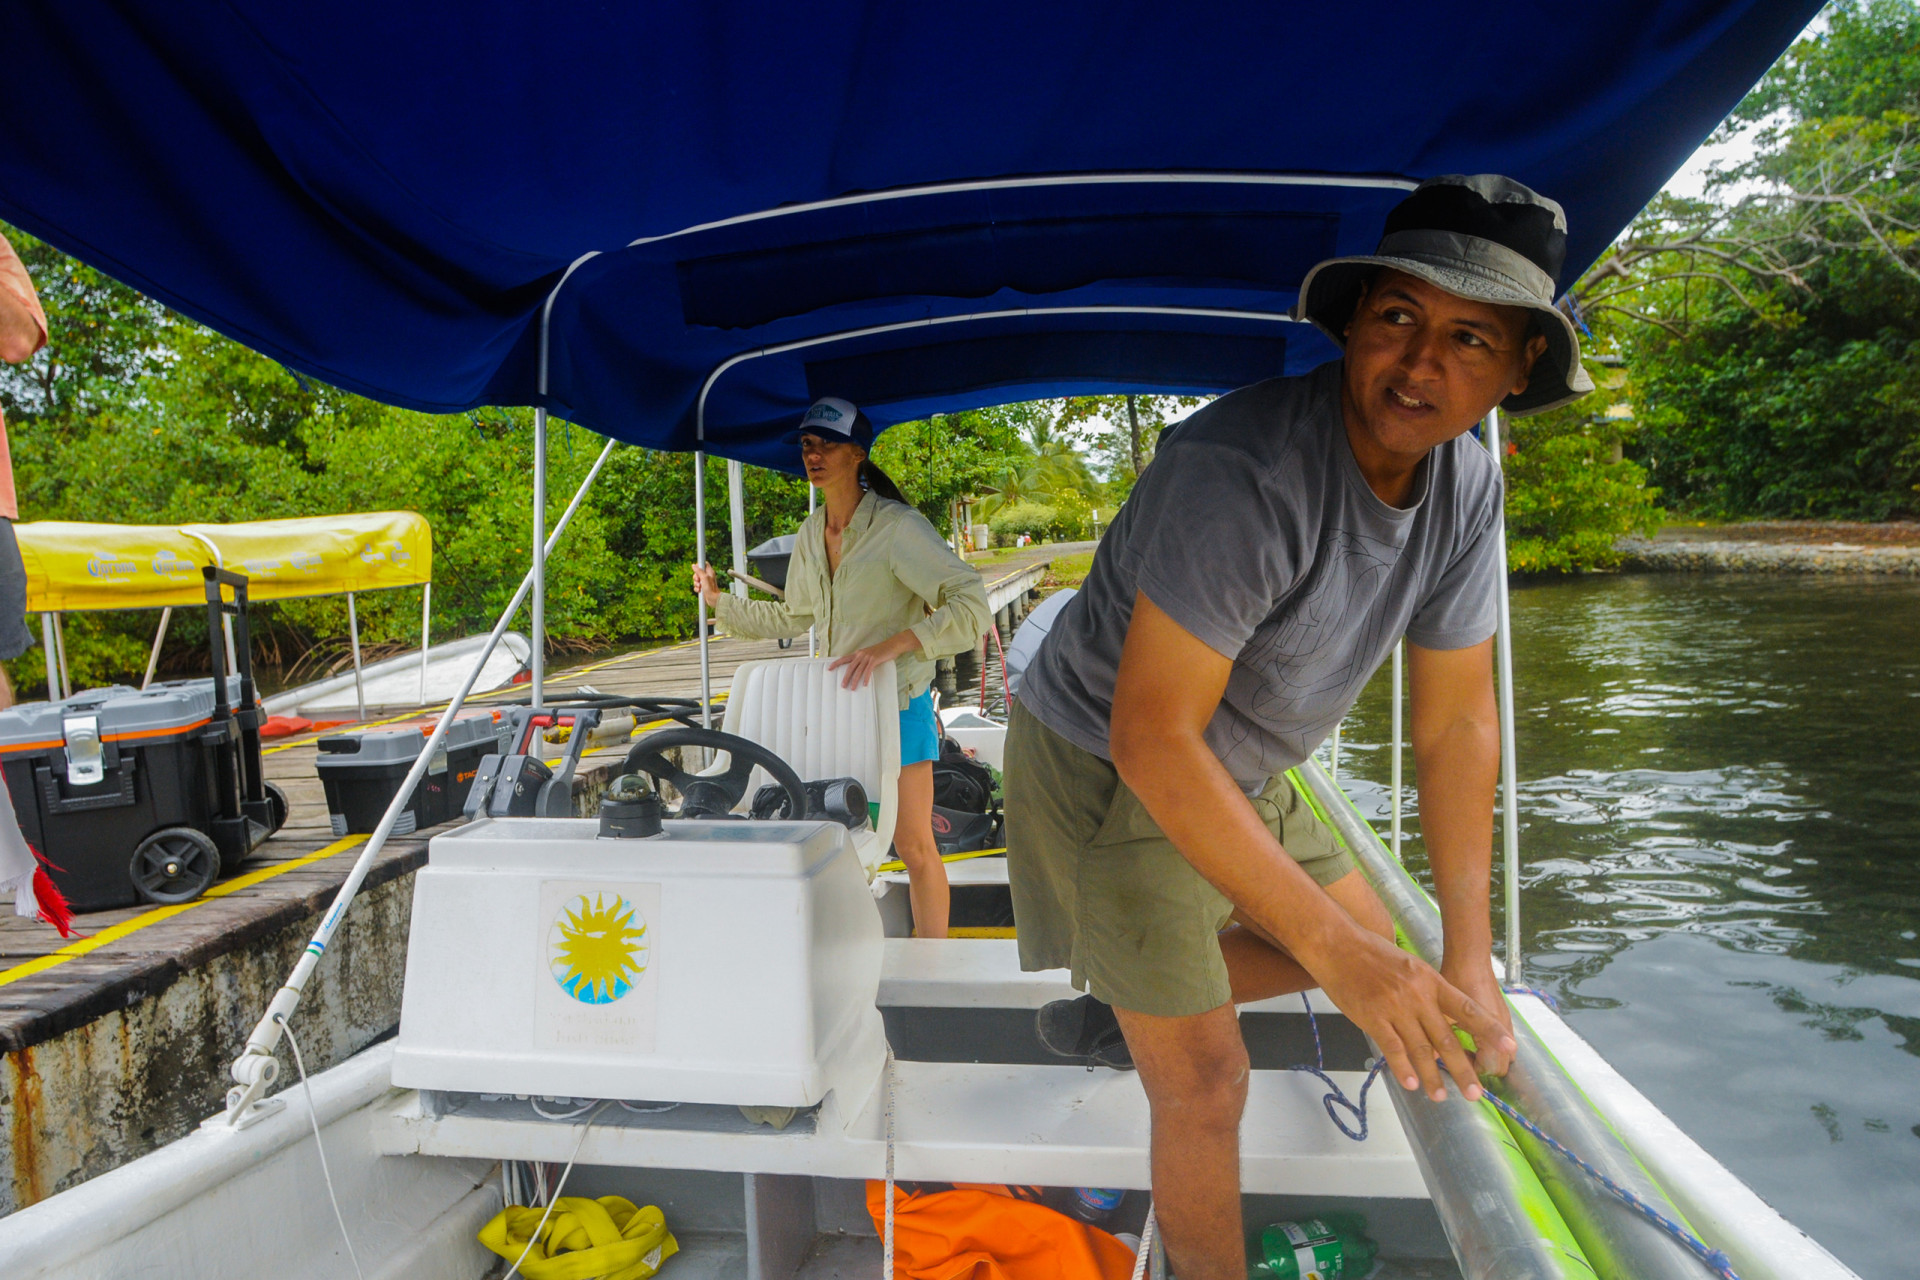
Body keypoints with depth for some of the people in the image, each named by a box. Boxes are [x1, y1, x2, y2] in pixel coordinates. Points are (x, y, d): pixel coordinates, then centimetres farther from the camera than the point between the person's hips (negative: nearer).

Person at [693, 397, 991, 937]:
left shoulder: (897, 526, -16)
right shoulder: (811, 535, 7)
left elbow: (970, 603, -27)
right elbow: (793, 617, 22)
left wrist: (891, 645, -38)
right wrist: (721, 601, 19)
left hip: (898, 701, -6)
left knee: (913, 845, -2)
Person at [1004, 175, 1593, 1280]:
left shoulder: (1468, 489, -7)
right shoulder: (1242, 472, -33)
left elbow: (1457, 724, -2)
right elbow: (1152, 739, -34)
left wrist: (1469, 960, -4)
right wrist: (1335, 951, -32)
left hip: (1238, 769, 8)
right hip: (1104, 770, -8)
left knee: (1369, 946, 21)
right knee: (1207, 1084, -5)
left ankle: (1109, 1014, 31)